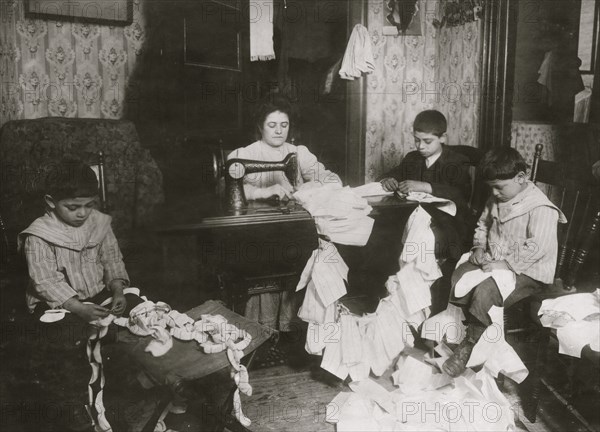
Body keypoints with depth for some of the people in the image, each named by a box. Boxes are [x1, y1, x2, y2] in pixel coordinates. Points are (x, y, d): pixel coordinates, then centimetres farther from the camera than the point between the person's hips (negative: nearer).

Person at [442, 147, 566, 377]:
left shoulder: (541, 208, -17)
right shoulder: (496, 200, 8)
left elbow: (537, 247, -25)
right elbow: (483, 225, 24)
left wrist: (506, 263, -26)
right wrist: (479, 247, 6)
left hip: (526, 272, -8)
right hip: (494, 262, 8)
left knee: (485, 290, -30)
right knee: (459, 275, -14)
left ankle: (469, 345, -12)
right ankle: (476, 330, -4)